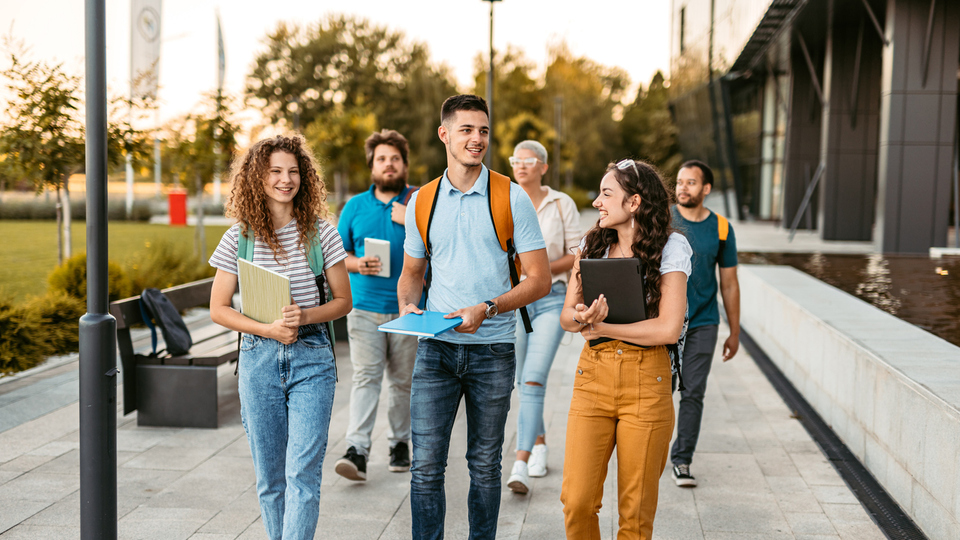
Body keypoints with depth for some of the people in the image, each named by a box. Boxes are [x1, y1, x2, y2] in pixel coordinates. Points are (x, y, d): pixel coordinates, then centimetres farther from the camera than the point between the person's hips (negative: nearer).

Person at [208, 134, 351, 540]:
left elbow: (343, 301, 6)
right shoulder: (238, 239, 1)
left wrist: (305, 316, -14)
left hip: (312, 358, -1)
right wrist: (268, 329, -12)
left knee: (302, 473, -9)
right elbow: (218, 309, 3)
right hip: (259, 358, 1)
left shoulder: (321, 233, 2)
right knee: (269, 475, 10)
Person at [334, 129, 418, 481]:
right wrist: (358, 264, -8)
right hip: (365, 306, 0)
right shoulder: (355, 207, 10)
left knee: (403, 380, 8)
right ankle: (357, 451, -14)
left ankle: (400, 443, 23)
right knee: (365, 377, -9)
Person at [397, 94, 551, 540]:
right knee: (426, 465, -2)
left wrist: (486, 309, -17)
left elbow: (539, 279, -4)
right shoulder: (423, 202, 6)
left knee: (484, 465, 9)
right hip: (435, 349, 2)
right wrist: (407, 306, -4)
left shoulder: (511, 198, -2)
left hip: (492, 350, -1)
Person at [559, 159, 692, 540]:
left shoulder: (670, 248, -4)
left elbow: (669, 328, -13)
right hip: (592, 376, 3)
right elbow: (566, 316, 7)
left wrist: (600, 327, -9)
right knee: (577, 501, -4)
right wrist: (582, 318, -16)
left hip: (647, 383, -3)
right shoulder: (593, 244, 9)